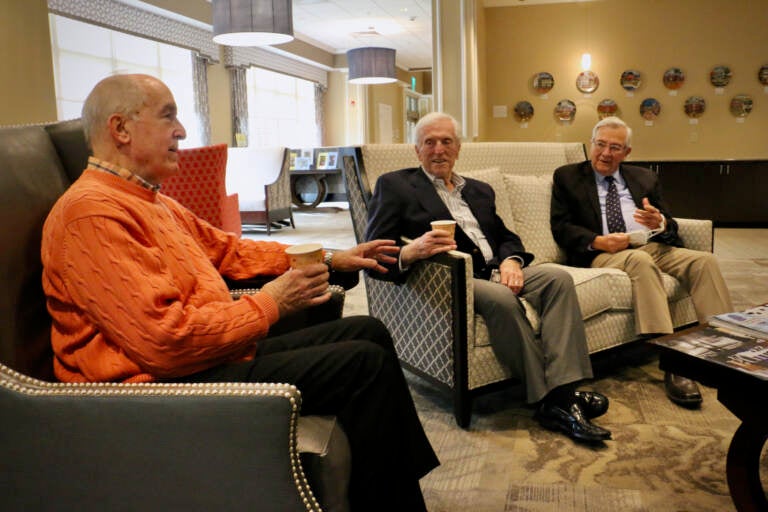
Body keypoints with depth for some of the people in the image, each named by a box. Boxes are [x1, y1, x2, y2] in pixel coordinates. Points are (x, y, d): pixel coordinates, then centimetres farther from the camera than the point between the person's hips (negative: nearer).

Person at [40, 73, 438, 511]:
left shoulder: (152, 202, 14)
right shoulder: (94, 212, -19)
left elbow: (229, 249, 21)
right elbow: (164, 340, -27)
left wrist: (330, 259, 15)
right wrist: (269, 304, -17)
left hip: (218, 349, 11)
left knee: (369, 332, 7)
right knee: (365, 364, -19)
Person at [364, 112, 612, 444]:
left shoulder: (480, 190, 26)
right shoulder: (394, 186, 7)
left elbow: (506, 237, 21)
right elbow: (373, 253, -4)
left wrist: (510, 260, -4)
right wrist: (411, 251, -26)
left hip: (495, 270, 6)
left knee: (558, 278, -18)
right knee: (501, 299, -33)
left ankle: (563, 390, -24)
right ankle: (547, 401, -20)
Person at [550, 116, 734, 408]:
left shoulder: (644, 178, 20)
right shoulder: (567, 177, 10)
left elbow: (671, 226, 15)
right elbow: (561, 227, -1)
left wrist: (659, 222, -11)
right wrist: (597, 241, -18)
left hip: (652, 246, 5)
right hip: (602, 253, -5)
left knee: (704, 260, -21)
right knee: (640, 260, -36)